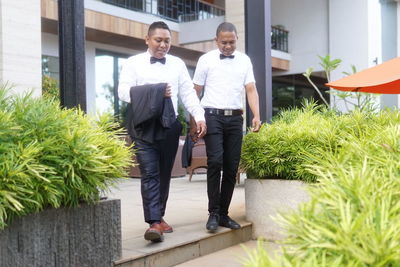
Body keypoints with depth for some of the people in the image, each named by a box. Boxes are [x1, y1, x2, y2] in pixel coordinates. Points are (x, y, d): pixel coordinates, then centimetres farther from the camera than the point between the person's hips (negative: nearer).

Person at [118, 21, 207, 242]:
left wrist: (199, 116, -6)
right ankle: (154, 222, -12)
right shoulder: (134, 63, 5)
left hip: (170, 125, 3)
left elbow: (188, 93, 8)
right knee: (150, 174, -9)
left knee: (164, 174, 10)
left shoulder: (177, 64, 14)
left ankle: (158, 216, 24)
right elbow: (124, 92, -5)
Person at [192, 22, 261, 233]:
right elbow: (195, 91, 4)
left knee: (232, 167, 3)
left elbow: (251, 90, 7)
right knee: (215, 162, -16)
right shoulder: (206, 60, 4)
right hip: (212, 116, -3)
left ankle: (223, 214, 13)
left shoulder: (244, 60, 13)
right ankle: (213, 213, -6)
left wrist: (256, 115, -7)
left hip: (235, 118, 3)